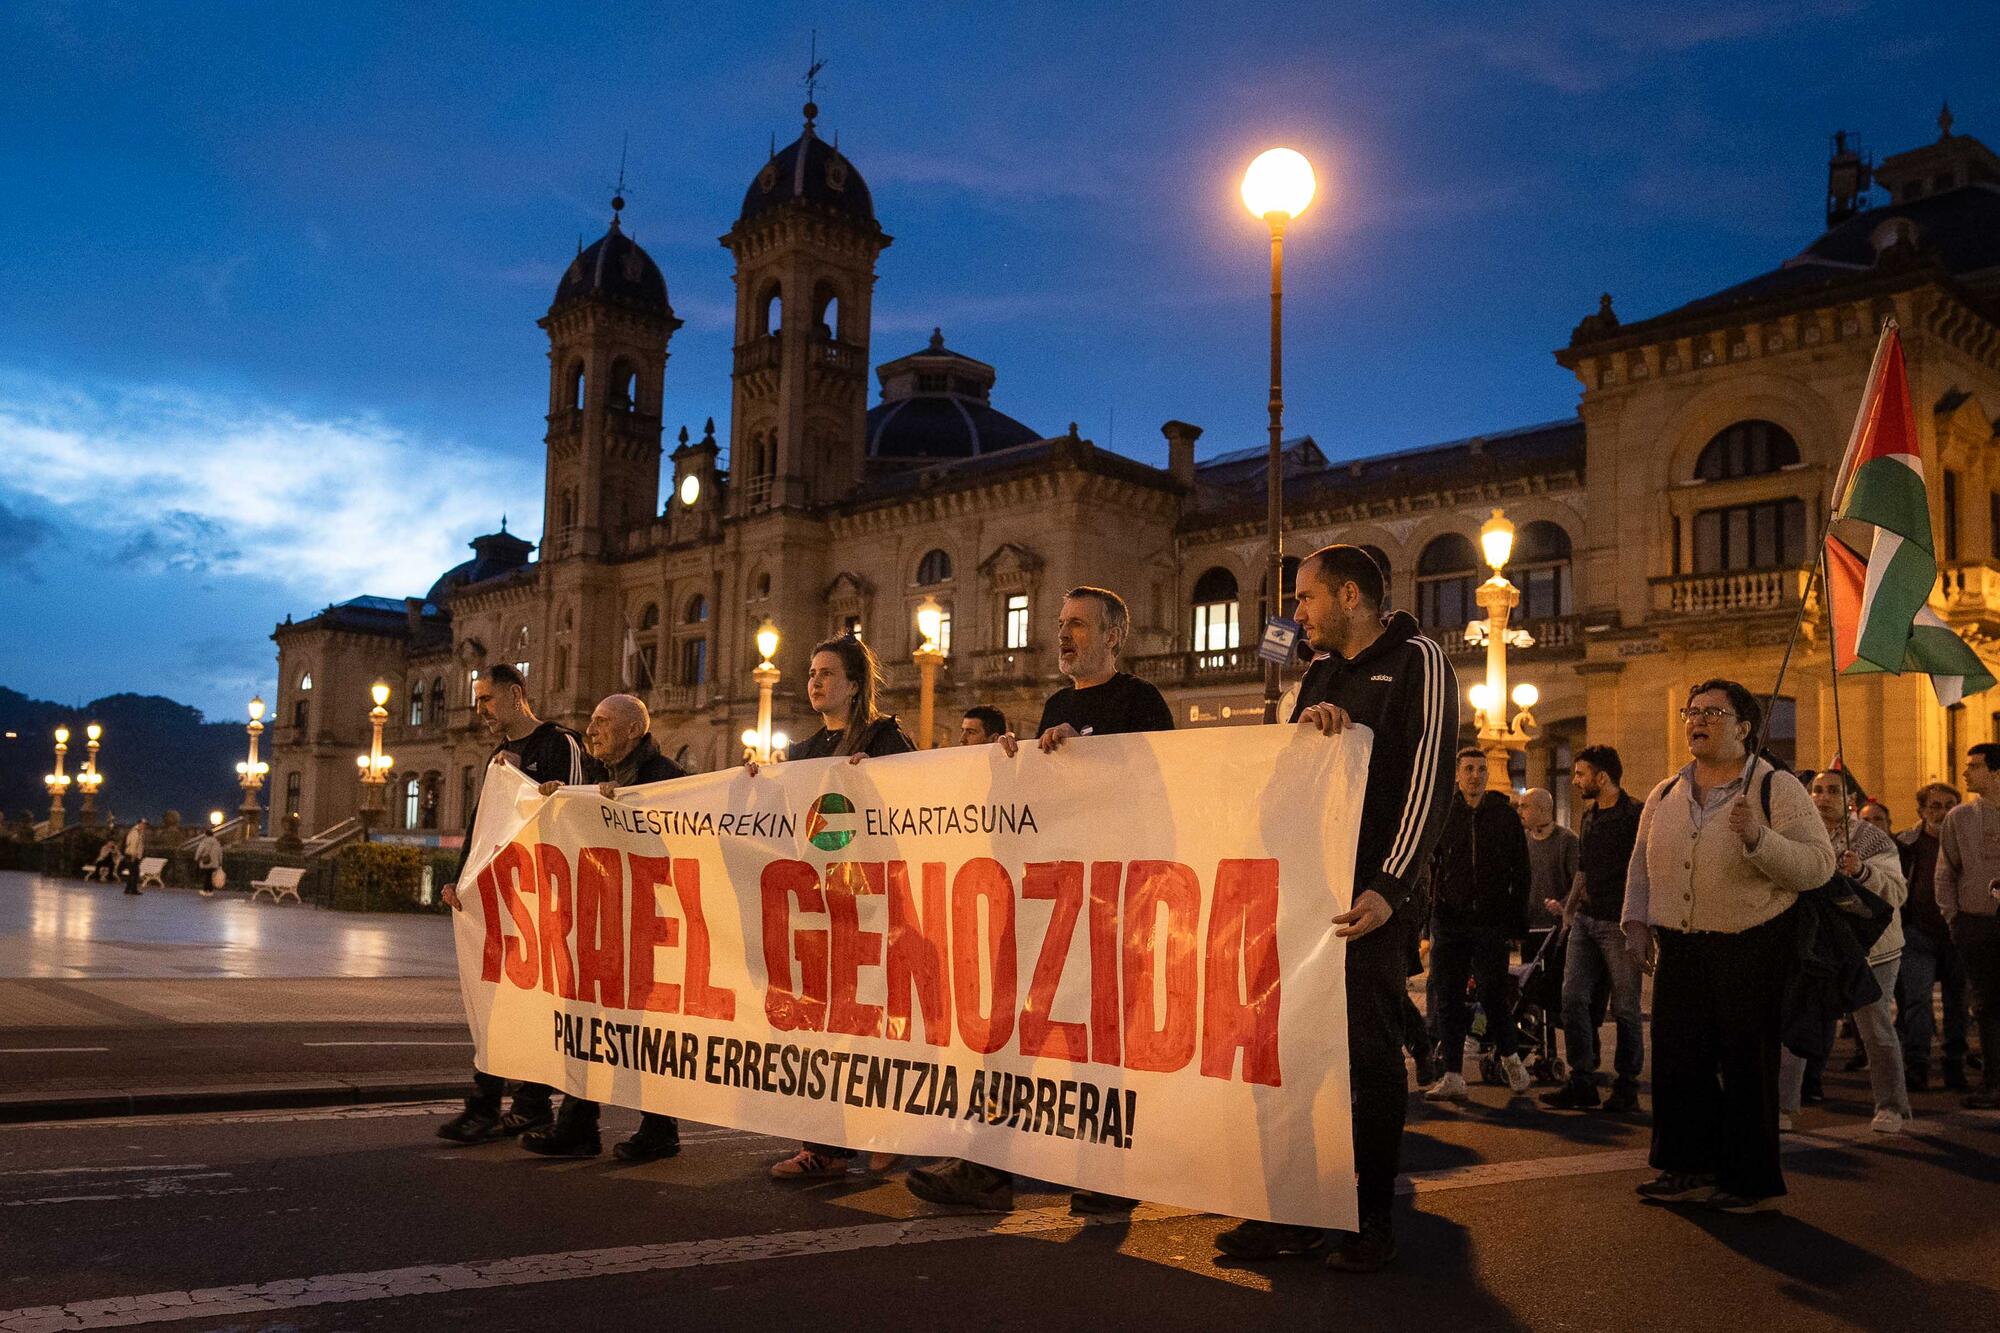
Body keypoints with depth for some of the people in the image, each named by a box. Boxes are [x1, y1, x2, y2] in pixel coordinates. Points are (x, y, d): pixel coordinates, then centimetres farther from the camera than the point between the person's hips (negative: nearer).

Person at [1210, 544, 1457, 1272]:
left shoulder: (1417, 662, -2)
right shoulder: (1319, 674, 19)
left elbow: (1428, 779, -11)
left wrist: (1389, 887, -20)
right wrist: (1306, 723, -8)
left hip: (1371, 891, -6)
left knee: (1370, 1052, -1)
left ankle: (1373, 1217, 9)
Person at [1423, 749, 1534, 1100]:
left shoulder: (1504, 814, 6)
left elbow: (1520, 870, 7)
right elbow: (1427, 866, 6)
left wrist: (1518, 919, 2)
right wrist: (1428, 911, -1)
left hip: (1491, 922, -1)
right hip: (1449, 920, 1)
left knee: (1493, 994, 0)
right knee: (1449, 998, 2)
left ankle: (1510, 1057, 25)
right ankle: (1452, 1076, 8)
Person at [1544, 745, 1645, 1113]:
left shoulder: (1634, 816, -9)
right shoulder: (1590, 816, 15)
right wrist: (1569, 907, 18)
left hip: (1620, 923, -7)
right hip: (1586, 919, 7)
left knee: (1624, 1007, 1)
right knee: (1572, 998, 1)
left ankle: (1627, 1086, 11)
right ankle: (1581, 1081, 6)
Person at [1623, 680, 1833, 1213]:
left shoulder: (1777, 789, -6)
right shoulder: (1665, 795, 10)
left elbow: (1818, 865, -15)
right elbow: (1642, 864, 19)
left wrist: (1758, 839, -28)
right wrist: (1636, 922, 9)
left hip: (1750, 952, -5)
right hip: (1677, 950, 5)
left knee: (1746, 1066, 2)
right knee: (1677, 1060, 9)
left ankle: (1751, 1180, 16)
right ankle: (1687, 1167, 24)